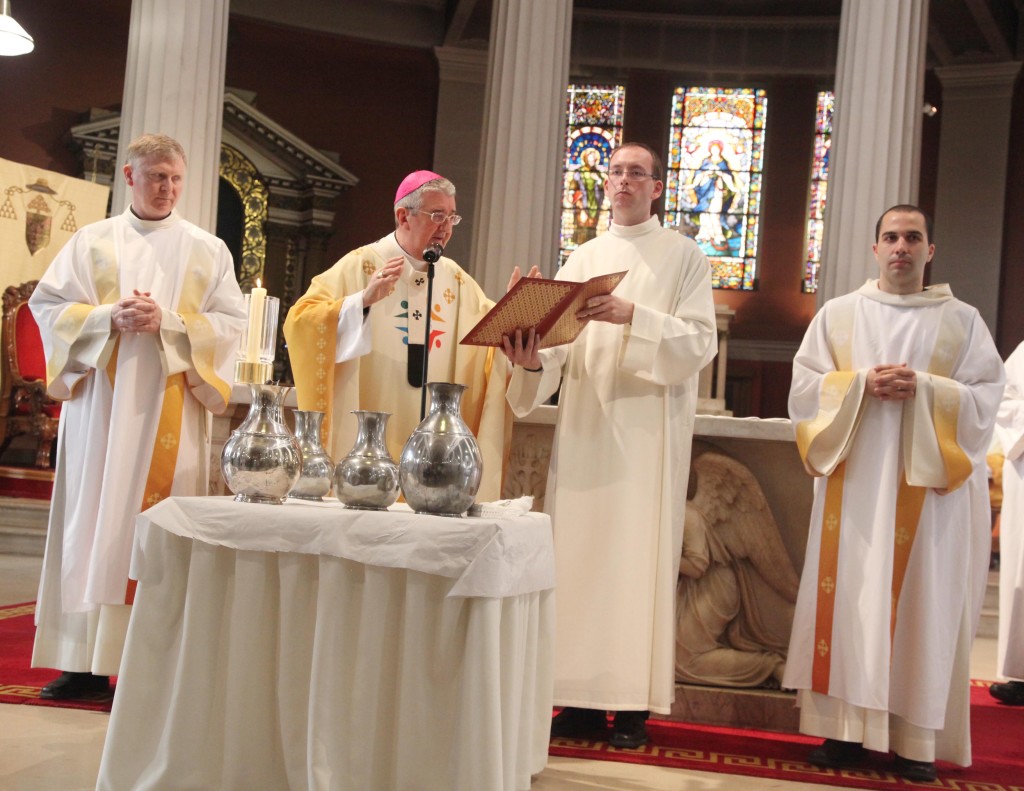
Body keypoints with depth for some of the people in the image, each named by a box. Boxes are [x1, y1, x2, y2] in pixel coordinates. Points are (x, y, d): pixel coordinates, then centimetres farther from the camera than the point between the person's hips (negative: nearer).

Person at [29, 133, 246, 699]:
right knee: (94, 519, 0)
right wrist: (109, 318, -12)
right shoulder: (92, 241, 11)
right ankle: (87, 660, 5)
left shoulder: (208, 250, 10)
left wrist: (168, 321, -13)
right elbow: (47, 304, 5)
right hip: (99, 402, 1)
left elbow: (232, 322, 2)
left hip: (170, 409, -1)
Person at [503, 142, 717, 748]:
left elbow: (701, 343, -7)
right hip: (585, 425, 4)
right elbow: (564, 346, 10)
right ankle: (584, 699, 10)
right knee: (579, 551, 2)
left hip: (648, 430, -4)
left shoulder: (683, 256, 5)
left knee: (637, 555, -4)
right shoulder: (583, 259, 17)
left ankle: (634, 704, 3)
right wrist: (535, 360, -12)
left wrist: (633, 316, -20)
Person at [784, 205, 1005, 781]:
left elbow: (987, 397, 0)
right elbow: (805, 386, 4)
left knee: (921, 604, -1)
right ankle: (847, 727, 6)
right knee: (851, 598, 0)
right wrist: (863, 384, -12)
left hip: (929, 485, -1)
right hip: (855, 482, 1)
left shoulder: (963, 321, 7)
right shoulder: (838, 315, 11)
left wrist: (923, 388, -15)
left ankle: (918, 738, 5)